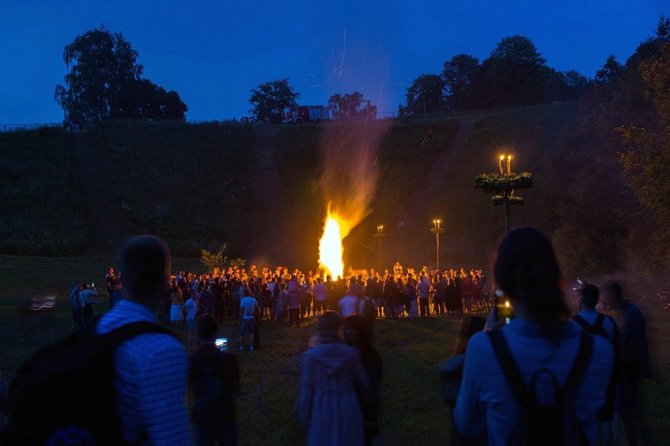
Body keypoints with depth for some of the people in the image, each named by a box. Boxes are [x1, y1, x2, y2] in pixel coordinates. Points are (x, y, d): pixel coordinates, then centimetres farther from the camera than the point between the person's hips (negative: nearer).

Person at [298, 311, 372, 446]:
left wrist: (304, 419, 5)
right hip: (348, 411, 0)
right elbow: (362, 384, 3)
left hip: (321, 411, 0)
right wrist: (369, 403, 22)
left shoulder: (311, 355, -10)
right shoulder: (350, 353, -8)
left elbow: (306, 390, -7)